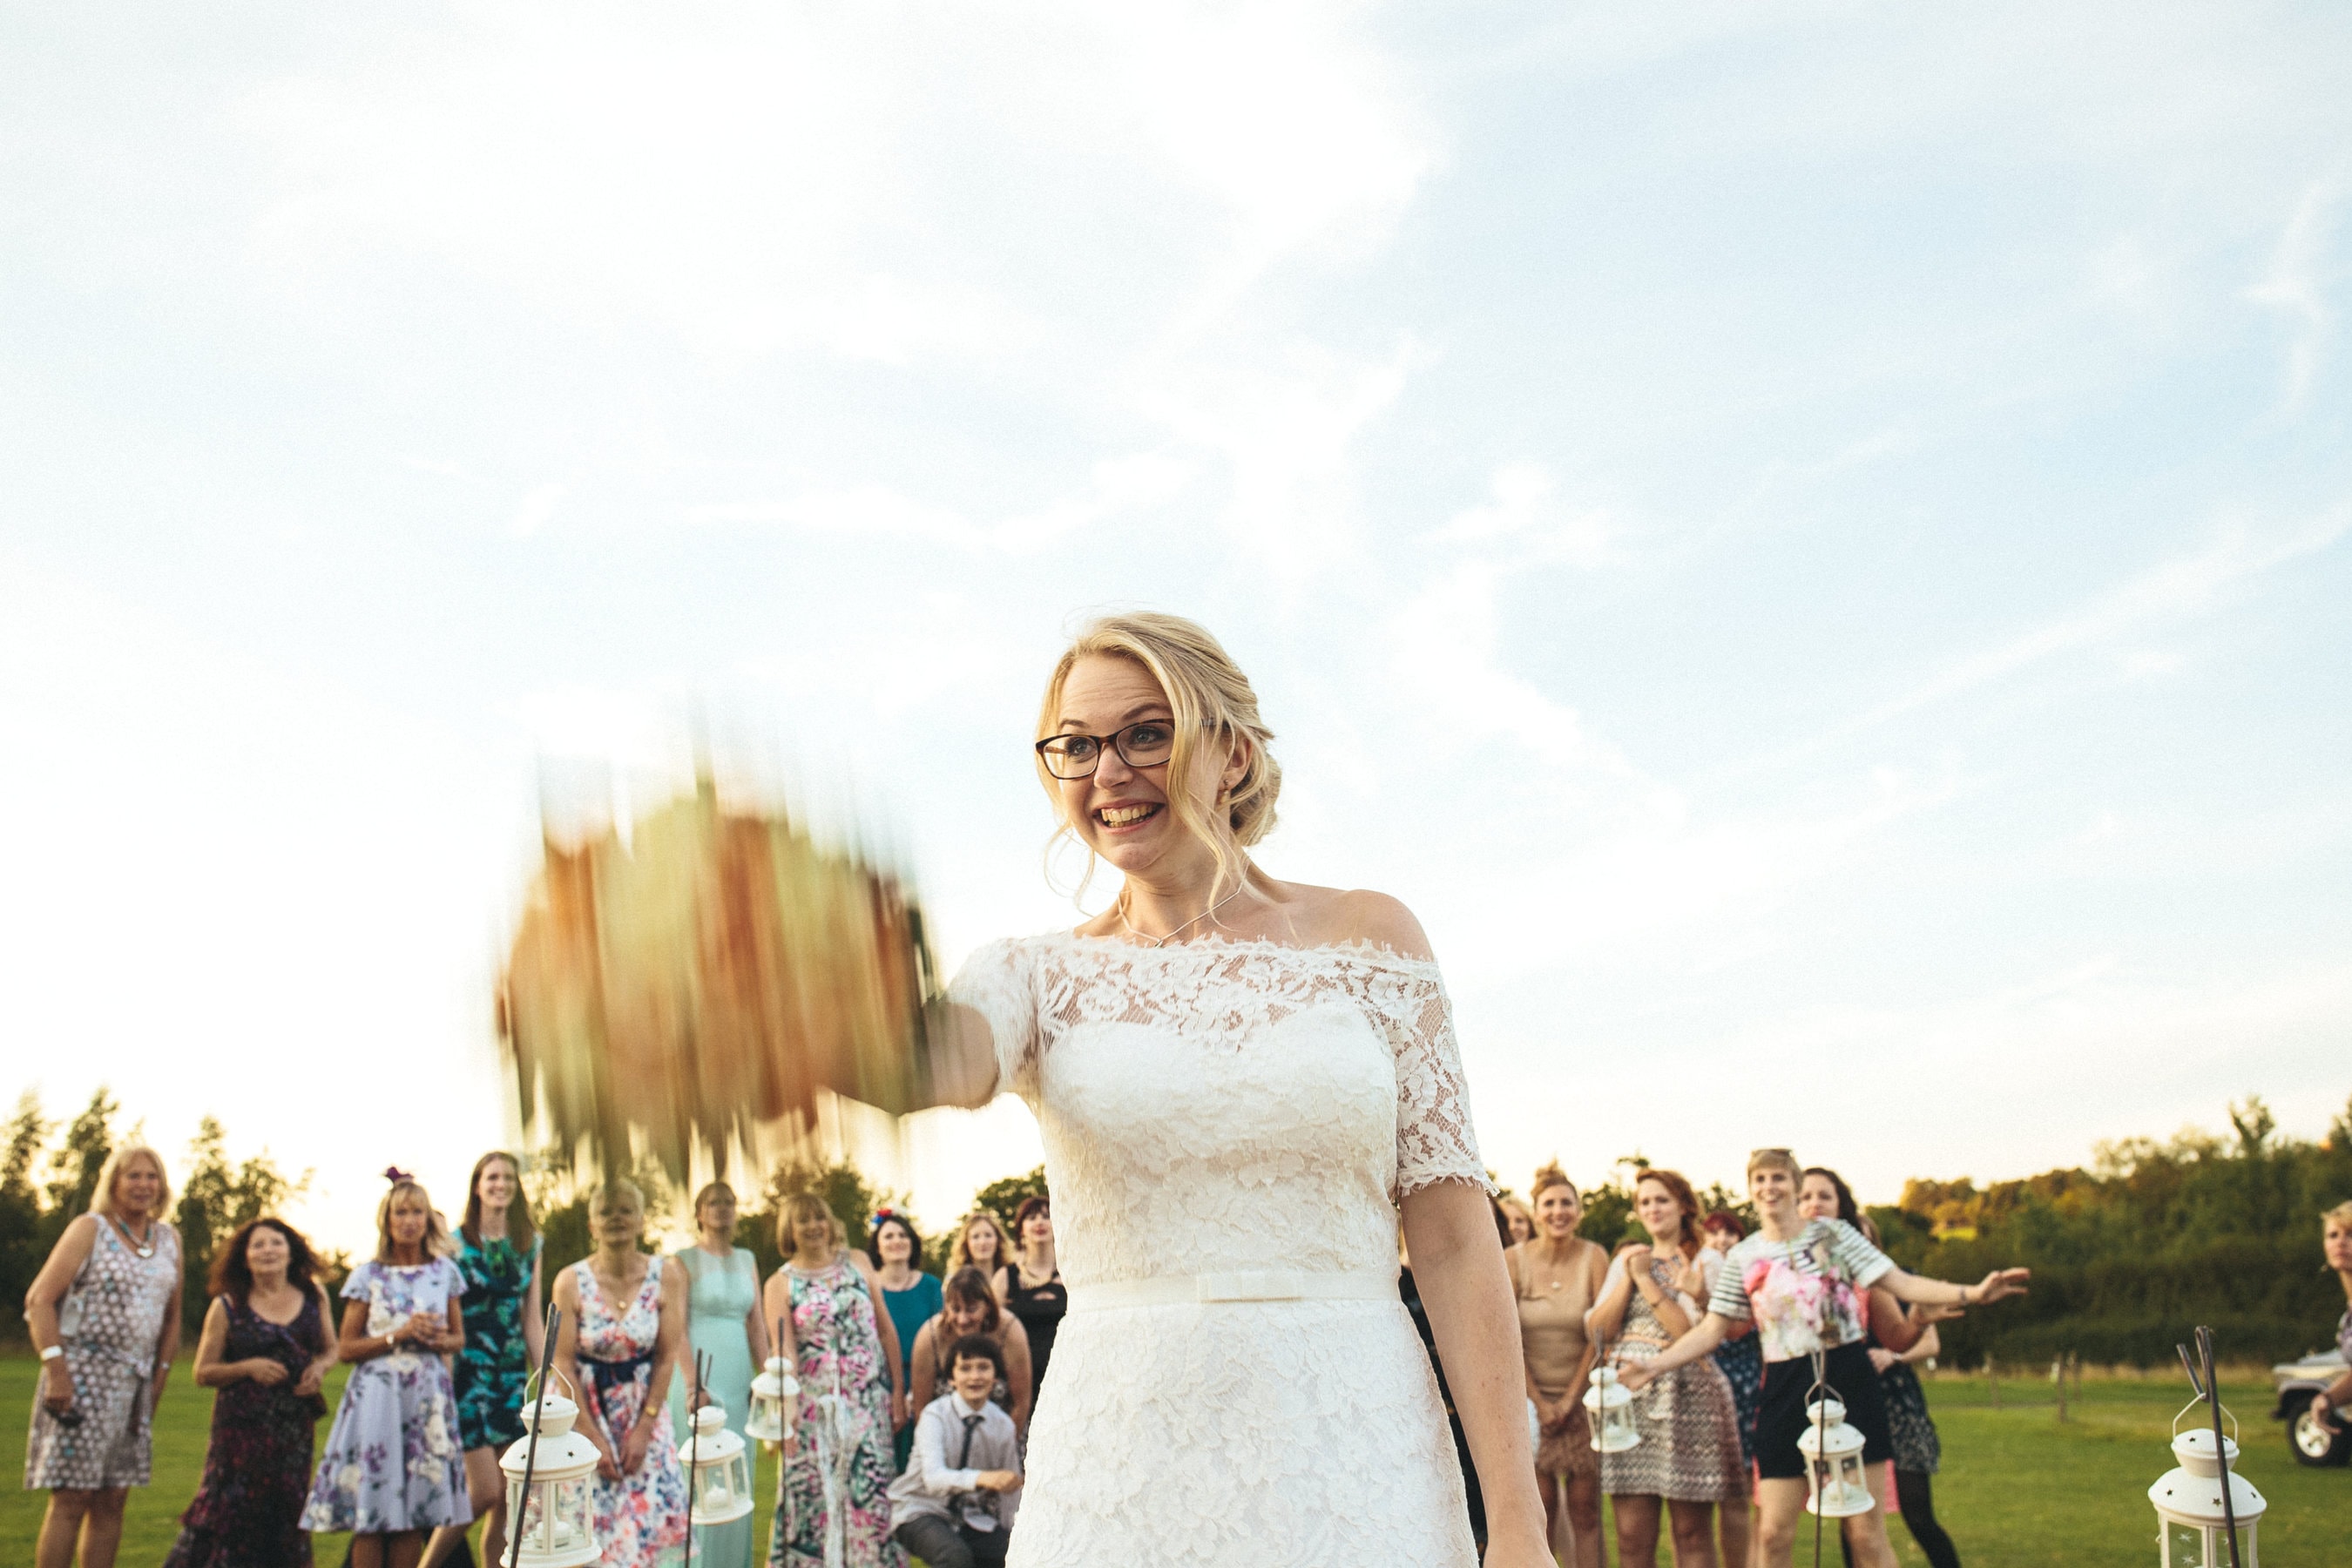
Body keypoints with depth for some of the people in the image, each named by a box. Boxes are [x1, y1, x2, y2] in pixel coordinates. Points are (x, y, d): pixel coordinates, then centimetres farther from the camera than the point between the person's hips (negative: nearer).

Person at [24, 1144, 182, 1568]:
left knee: (112, 1501, 6)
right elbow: (39, 1299, -10)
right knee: (71, 1498, -7)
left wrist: (159, 1380, 11)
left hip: (134, 1384, 5)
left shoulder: (169, 1239, 12)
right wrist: (55, 1369, -18)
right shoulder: (89, 1229, -4)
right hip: (82, 1375, -5)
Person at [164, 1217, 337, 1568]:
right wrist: (249, 1368, -14)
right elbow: (203, 1373, 1)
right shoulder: (227, 1307, 0)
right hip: (241, 1424, -3)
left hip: (294, 1424, 3)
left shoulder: (314, 1298, 7)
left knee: (285, 1512, 4)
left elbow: (330, 1348, 18)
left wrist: (320, 1366, -4)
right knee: (229, 1507, -8)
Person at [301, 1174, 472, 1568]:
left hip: (428, 1398, 2)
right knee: (370, 1510, -5)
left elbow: (459, 1337, 17)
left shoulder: (444, 1272, 9)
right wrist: (399, 1335, -12)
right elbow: (346, 1349, 1)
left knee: (414, 1510, 3)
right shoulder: (367, 1276, 2)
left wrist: (440, 1341, -6)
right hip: (377, 1396, -2)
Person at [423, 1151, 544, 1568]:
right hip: (470, 1372, -5)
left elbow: (533, 1318, 10)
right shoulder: (456, 1244, -4)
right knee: (484, 1492, -9)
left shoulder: (529, 1244, 9)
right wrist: (444, 1382, -12)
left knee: (506, 1500, 4)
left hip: (513, 1373, 5)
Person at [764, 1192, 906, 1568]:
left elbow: (887, 1332, 10)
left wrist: (898, 1392, 3)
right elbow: (783, 1350, -8)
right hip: (816, 1406, -2)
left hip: (869, 1402, 2)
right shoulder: (781, 1284, 2)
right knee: (814, 1494, -1)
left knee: (871, 1491, 0)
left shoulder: (857, 1269, 9)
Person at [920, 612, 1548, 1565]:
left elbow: (1453, 1236, -1)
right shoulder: (1041, 976, 5)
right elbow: (940, 1059, -20)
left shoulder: (1370, 940, 3)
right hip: (1116, 1470, 1)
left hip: (1353, 1470, 0)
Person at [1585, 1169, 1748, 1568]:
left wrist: (1646, 1278, -9)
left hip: (1687, 1400, -3)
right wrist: (1628, 1278, -3)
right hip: (1628, 1398, 4)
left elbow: (1691, 1331, -13)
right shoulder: (1627, 1259, 16)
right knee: (1632, 1535, -1)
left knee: (1692, 1532, 1)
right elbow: (1597, 1329, 5)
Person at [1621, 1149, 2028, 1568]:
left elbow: (1901, 1283, -2)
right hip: (1786, 1392, 2)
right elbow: (1711, 1330, 7)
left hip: (1849, 1384, -2)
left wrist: (1972, 1293, -16)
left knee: (1866, 1533, -2)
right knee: (1773, 1533, 0)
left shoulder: (1835, 1234, 2)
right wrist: (1654, 1366, -4)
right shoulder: (1743, 1258, 7)